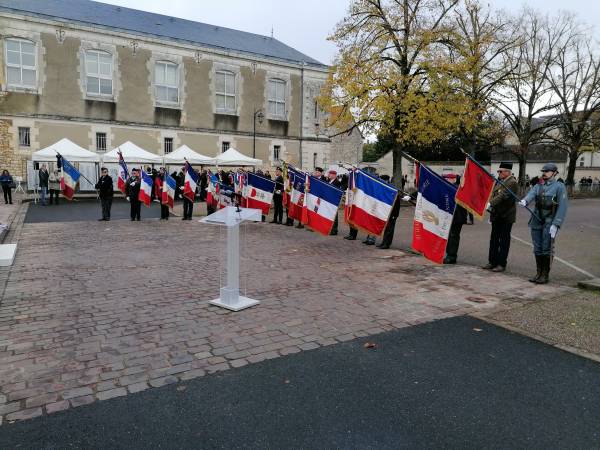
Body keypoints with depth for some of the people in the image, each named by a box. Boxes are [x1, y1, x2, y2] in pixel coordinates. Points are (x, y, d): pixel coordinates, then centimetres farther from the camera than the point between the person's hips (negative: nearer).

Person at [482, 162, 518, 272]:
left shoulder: (512, 182, -13)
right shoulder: (499, 181, 13)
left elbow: (503, 196, -24)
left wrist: (490, 203, -30)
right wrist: (490, 206, 10)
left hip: (506, 217, -8)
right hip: (496, 215, 8)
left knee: (504, 241, 1)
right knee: (494, 239, 12)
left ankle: (502, 264, 9)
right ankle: (492, 262, 20)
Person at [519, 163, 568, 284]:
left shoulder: (559, 187, -3)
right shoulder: (538, 186, 12)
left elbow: (562, 207, -10)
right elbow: (531, 194, -9)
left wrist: (555, 225, -17)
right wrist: (524, 201, -34)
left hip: (549, 223, -5)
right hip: (536, 221, 5)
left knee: (547, 249, -2)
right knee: (537, 249, 9)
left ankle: (545, 275, 9)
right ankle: (538, 273, 19)